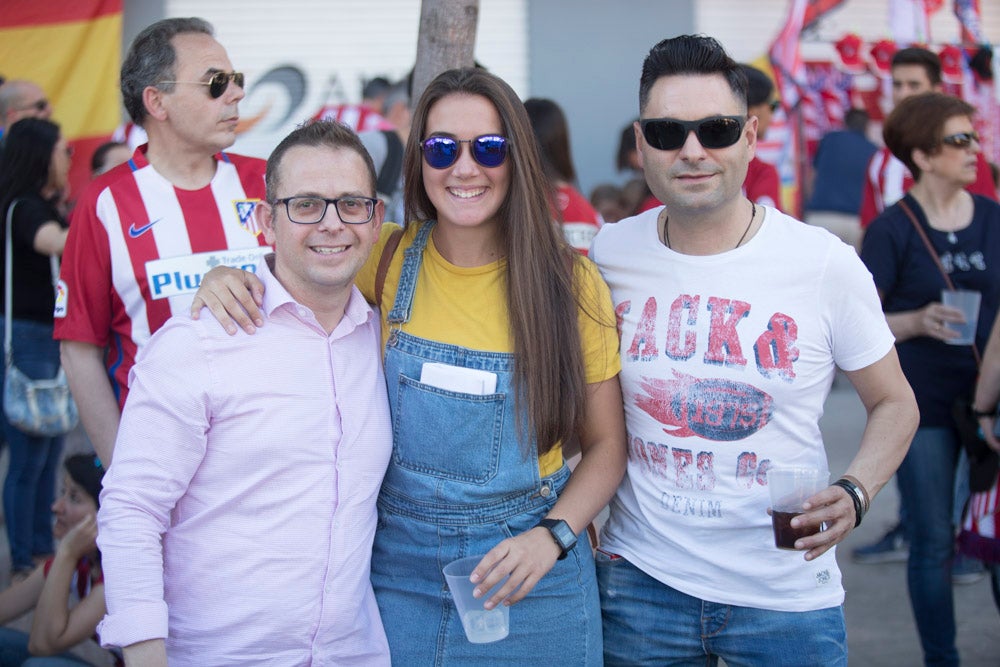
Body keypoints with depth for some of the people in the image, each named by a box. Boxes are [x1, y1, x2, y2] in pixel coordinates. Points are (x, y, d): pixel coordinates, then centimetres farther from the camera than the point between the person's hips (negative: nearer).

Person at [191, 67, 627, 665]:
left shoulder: (571, 284, -6)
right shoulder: (387, 258, -3)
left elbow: (607, 445, 0)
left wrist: (552, 537, -15)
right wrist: (228, 276, -10)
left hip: (526, 575, -1)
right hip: (397, 562, 1)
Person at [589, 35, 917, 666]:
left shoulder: (825, 264, -10)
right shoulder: (609, 253, -2)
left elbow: (893, 403, 3)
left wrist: (853, 494, -15)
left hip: (787, 595, -2)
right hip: (642, 575, 2)